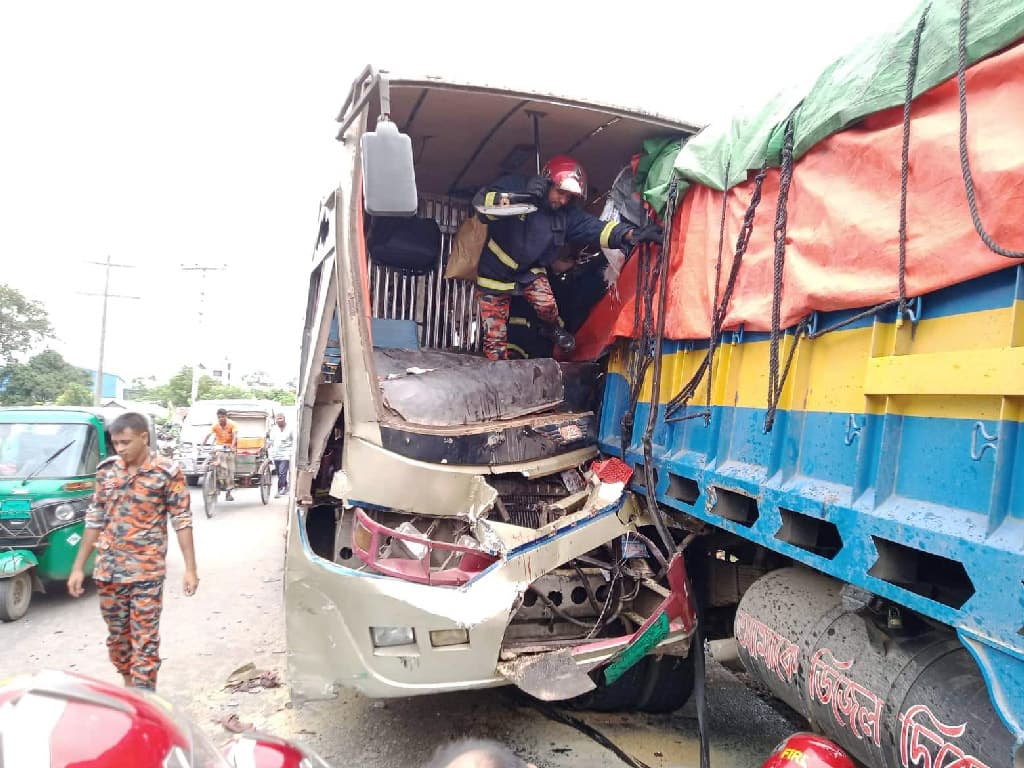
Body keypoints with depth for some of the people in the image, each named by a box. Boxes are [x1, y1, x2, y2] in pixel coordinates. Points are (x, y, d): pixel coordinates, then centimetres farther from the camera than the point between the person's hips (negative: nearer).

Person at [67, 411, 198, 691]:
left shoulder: (167, 472, -10)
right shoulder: (107, 470, 3)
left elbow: (182, 521, -7)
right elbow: (95, 519, 10)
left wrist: (190, 568, -10)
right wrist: (78, 567, 10)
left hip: (147, 571, -5)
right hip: (108, 570, 5)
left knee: (145, 640, -1)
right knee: (117, 636, 16)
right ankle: (130, 689, 35)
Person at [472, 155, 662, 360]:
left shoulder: (567, 214, -8)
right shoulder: (513, 186, -21)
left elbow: (595, 227, -18)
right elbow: (481, 202, -35)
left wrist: (632, 234, -34)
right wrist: (519, 197, -50)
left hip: (530, 270, 3)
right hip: (496, 272, -3)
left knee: (546, 305, -22)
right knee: (495, 340, -4)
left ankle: (554, 329, 11)